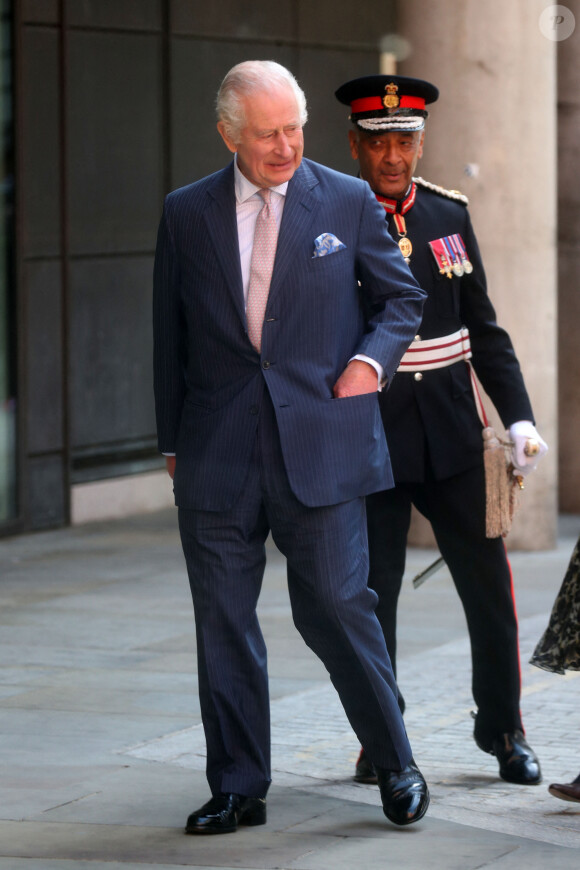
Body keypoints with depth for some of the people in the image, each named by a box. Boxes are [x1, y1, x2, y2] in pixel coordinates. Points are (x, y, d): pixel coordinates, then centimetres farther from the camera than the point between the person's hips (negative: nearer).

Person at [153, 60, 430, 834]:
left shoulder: (348, 202, 4)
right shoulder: (186, 214, 7)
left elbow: (401, 298, 14)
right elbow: (170, 334, 12)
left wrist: (370, 360, -5)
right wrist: (173, 441, 10)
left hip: (319, 442, -2)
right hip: (217, 452, 2)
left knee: (337, 607, -3)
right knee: (223, 624, 5)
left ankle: (396, 766, 14)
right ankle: (238, 789, 14)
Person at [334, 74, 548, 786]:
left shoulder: (448, 215, 7)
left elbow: (483, 329, 11)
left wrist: (519, 418, 2)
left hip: (451, 433, 3)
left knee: (489, 583, 5)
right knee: (370, 593, 3)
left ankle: (502, 729, 22)